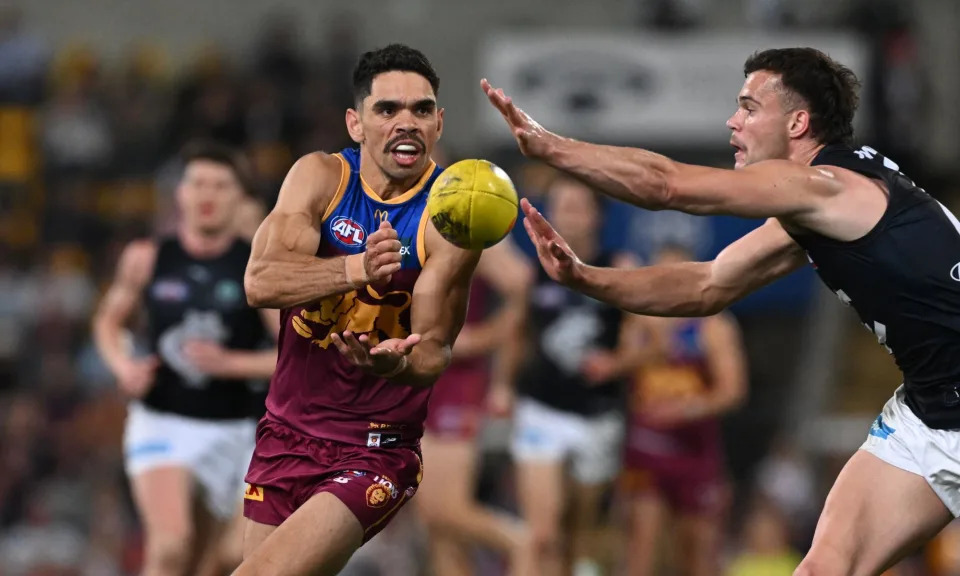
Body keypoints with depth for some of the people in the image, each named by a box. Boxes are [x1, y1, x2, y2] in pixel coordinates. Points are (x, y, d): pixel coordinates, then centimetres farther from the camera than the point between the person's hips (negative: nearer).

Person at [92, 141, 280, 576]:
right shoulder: (146, 259, 0)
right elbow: (109, 322, 17)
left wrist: (230, 363, -19)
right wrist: (123, 365, -4)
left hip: (229, 431, 1)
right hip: (159, 424, -1)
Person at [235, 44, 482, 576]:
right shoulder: (321, 177, -4)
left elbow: (432, 354, -15)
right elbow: (260, 281, -19)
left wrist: (395, 362, -40)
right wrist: (356, 269, -37)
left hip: (375, 451, -4)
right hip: (286, 432, 4)